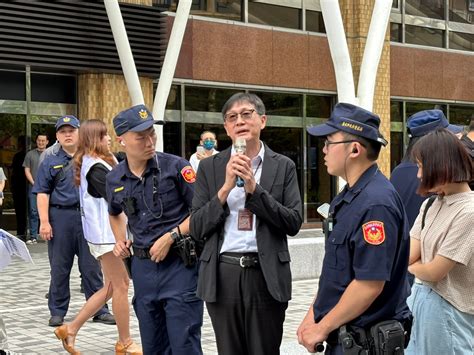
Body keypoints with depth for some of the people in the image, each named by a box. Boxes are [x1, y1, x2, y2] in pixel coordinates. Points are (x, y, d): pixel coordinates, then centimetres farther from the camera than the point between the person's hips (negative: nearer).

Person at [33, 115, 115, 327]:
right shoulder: (50, 163, 7)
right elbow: (42, 193, 2)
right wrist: (44, 222, -8)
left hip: (88, 216, 0)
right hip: (61, 217, 0)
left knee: (92, 266, 4)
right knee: (59, 268, 7)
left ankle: (99, 310, 12)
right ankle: (57, 312, 17)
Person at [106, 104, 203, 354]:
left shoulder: (175, 166, -9)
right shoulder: (115, 178, 6)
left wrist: (171, 236, -15)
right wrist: (120, 240, 11)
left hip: (179, 263, -5)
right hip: (142, 266, 5)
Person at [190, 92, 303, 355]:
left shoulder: (283, 166, 3)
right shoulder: (209, 167, 6)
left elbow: (294, 223, -4)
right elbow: (197, 229, 1)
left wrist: (254, 188, -13)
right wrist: (226, 188, -11)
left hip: (266, 275, -1)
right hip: (223, 276, 1)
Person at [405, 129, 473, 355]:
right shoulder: (431, 205, 5)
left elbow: (434, 272, -15)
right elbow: (409, 256, 4)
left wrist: (413, 266, 2)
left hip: (448, 310, -7)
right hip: (419, 298, 7)